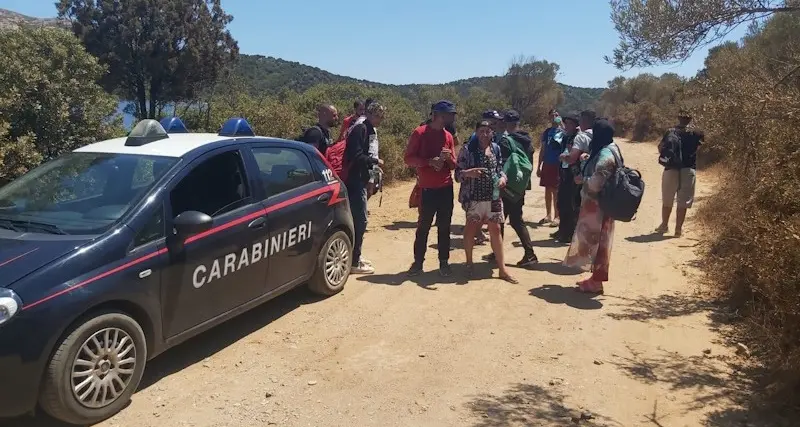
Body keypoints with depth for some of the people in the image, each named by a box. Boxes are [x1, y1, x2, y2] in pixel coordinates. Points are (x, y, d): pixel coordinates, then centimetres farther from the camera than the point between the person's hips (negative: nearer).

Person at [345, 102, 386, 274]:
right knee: (360, 221, -7)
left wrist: (373, 166, 8)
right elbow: (357, 156, -24)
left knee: (357, 220, 16)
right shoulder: (361, 129, -15)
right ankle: (354, 263, -1)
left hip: (359, 181, 10)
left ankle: (356, 256, 26)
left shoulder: (367, 129, 15)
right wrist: (375, 161, -12)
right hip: (355, 181, -10)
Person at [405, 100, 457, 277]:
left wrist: (449, 158, -9)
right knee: (423, 226, 2)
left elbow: (454, 165, 13)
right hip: (427, 189, -4)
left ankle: (444, 262, 15)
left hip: (446, 188, 4)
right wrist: (430, 161, -20)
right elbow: (408, 158, -8)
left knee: (445, 227, 7)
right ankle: (418, 262, 12)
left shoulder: (448, 136, 10)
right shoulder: (420, 133, -5)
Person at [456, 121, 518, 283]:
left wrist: (503, 177, -4)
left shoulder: (496, 148, 8)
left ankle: (502, 268, 12)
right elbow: (458, 173, -9)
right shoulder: (467, 149, -8)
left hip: (493, 196, 4)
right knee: (471, 229, 5)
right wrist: (468, 173, -30)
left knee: (496, 229, 6)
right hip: (474, 196, -4)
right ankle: (469, 263, 24)